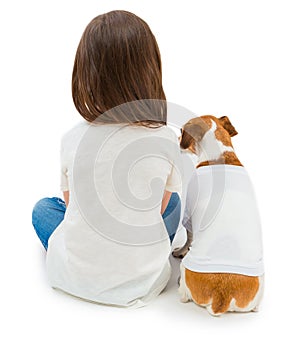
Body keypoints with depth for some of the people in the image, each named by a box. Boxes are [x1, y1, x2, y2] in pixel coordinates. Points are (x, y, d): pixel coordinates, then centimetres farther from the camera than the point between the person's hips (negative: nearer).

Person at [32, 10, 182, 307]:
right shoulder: (165, 139, -15)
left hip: (76, 277, 0)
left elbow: (71, 202, 3)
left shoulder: (72, 139, -15)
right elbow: (159, 207, 1)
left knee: (43, 207, 28)